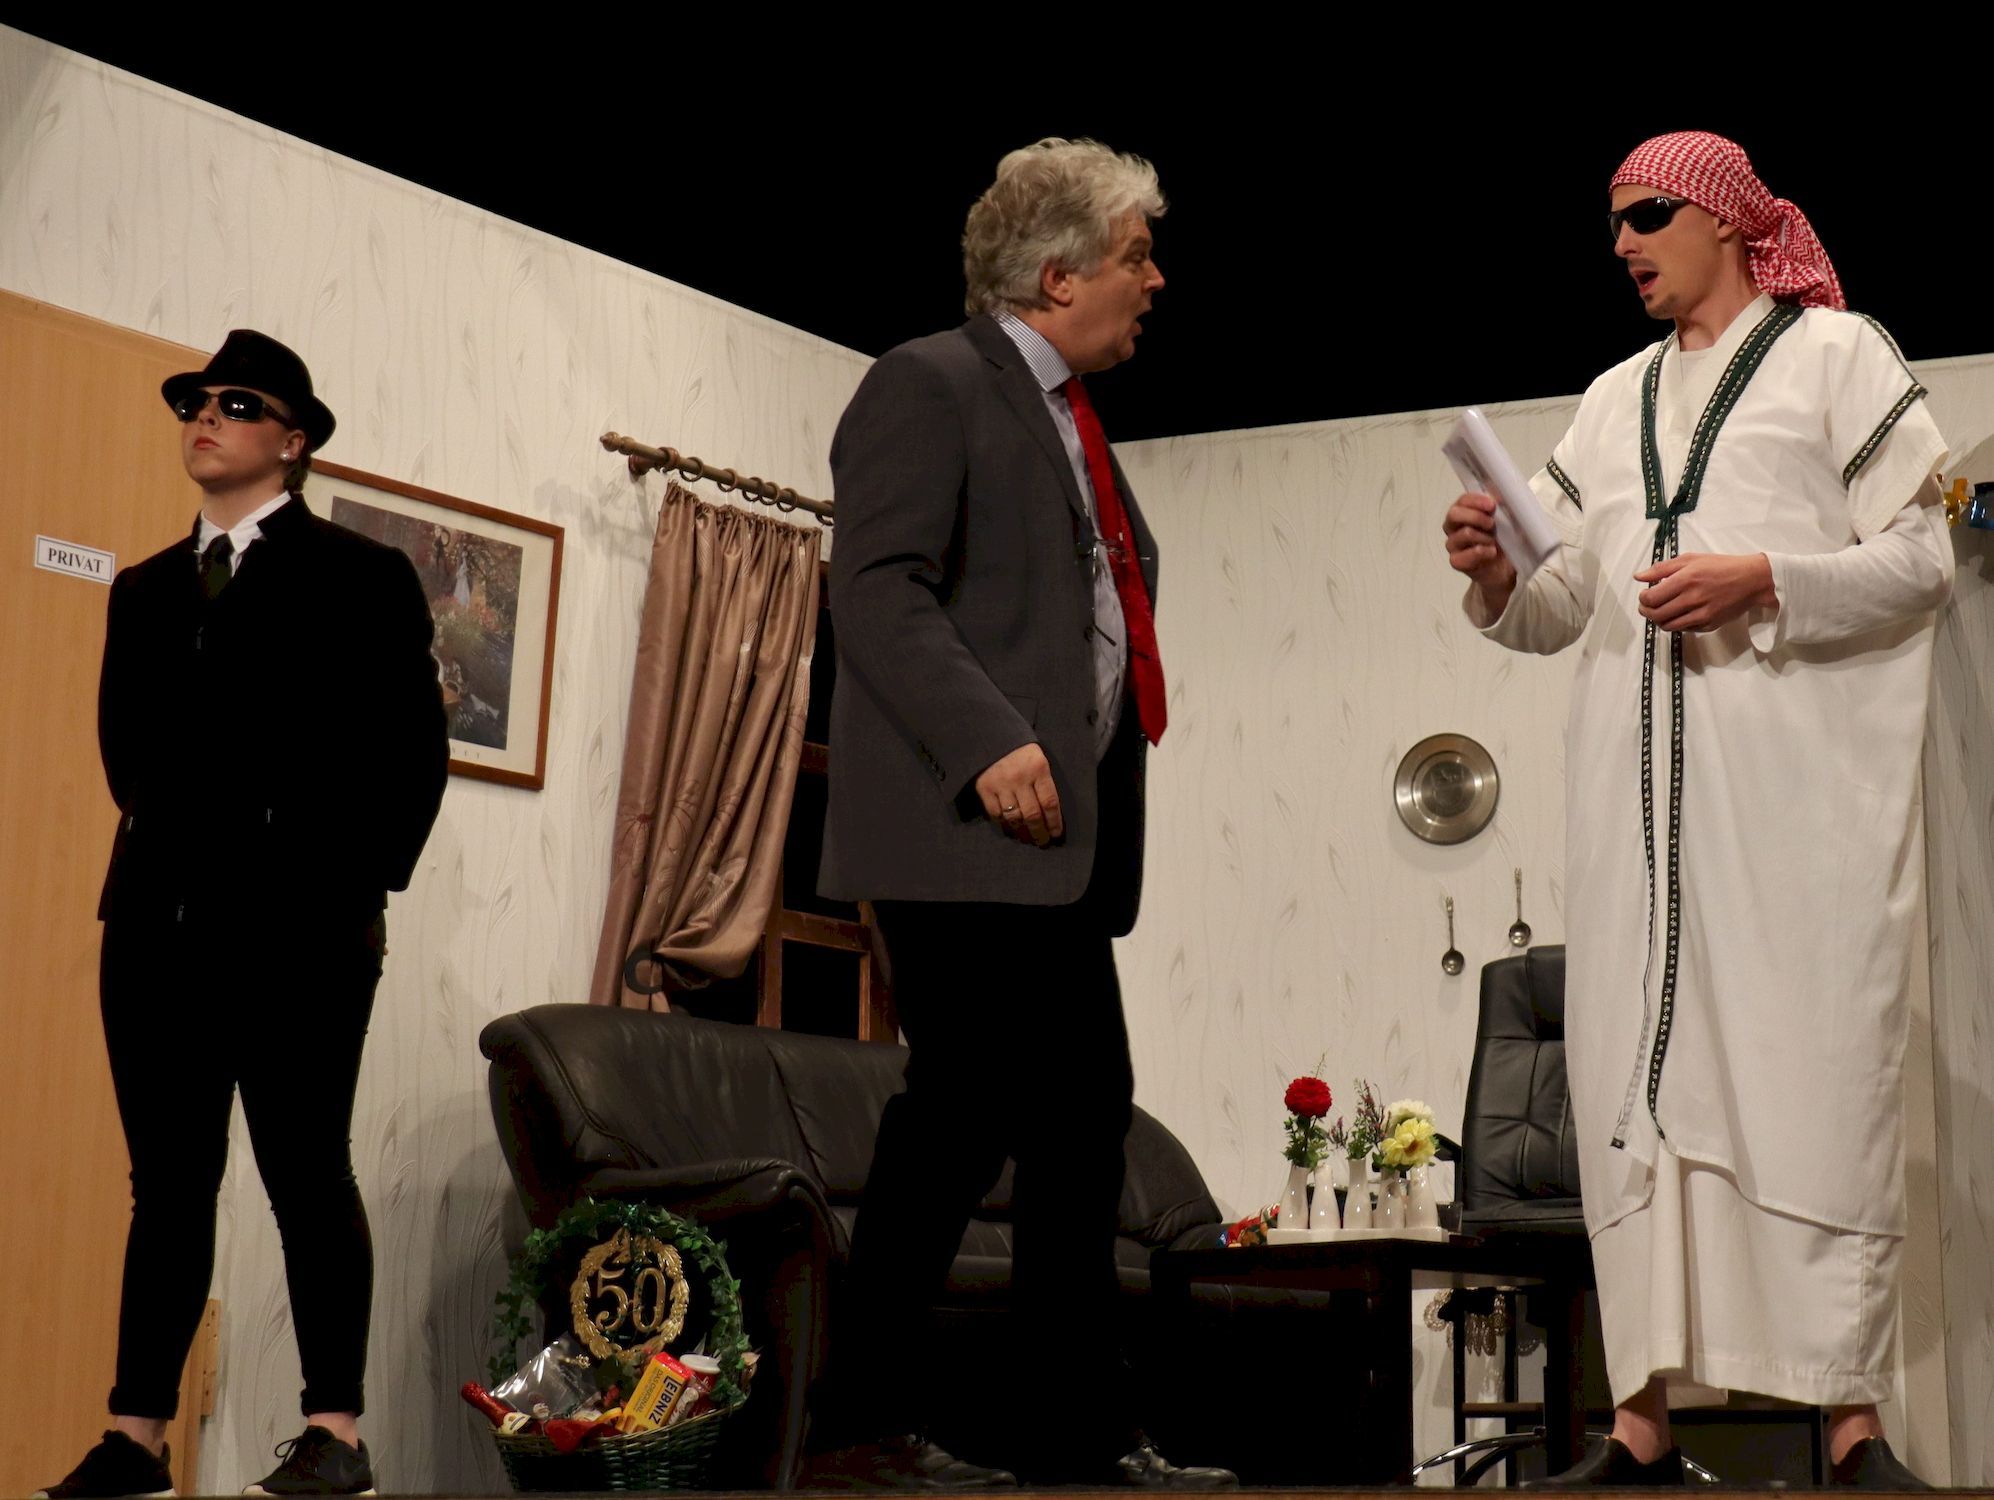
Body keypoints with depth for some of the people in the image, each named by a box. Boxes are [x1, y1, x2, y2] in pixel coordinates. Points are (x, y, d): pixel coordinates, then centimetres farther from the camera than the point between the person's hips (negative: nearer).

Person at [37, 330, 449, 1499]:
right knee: (168, 1180, 6)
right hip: (157, 921, 5)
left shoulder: (361, 577, 1)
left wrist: (364, 889, -7)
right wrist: (159, 845, 12)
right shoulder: (145, 590, 17)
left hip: (297, 926, -5)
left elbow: (413, 749, -3)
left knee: (306, 1173, -2)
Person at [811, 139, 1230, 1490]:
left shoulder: (1071, 422, 24)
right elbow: (880, 590, -14)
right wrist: (989, 742, -24)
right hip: (966, 823, -9)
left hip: (1067, 834, 9)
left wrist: (1109, 812, 17)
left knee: (1086, 1115, 8)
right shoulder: (931, 384, -3)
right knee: (968, 1105, -11)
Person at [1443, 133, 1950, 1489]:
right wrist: (1497, 574, -2)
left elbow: (1922, 557, 0)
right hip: (1640, 788, 5)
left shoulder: (1835, 353, 8)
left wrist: (1763, 580, -14)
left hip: (1798, 778, -5)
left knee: (1814, 1063, -8)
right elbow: (1557, 611, 19)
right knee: (1634, 1072, 0)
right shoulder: (1615, 401, 22)